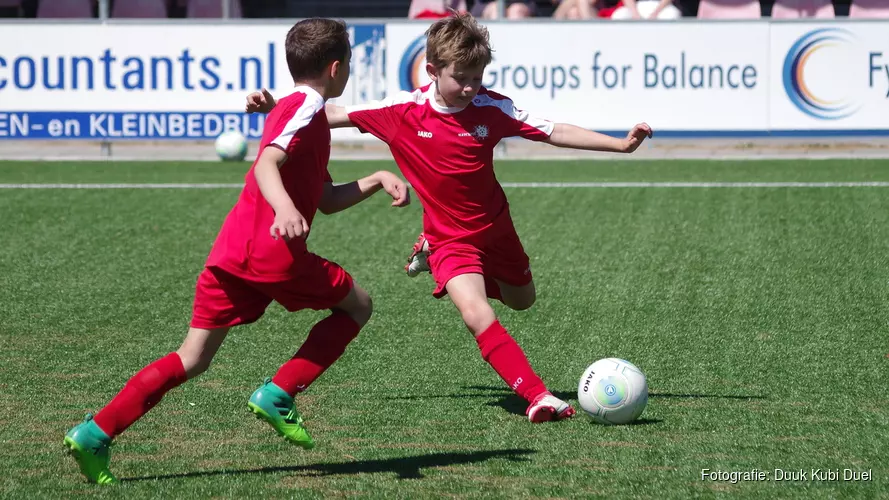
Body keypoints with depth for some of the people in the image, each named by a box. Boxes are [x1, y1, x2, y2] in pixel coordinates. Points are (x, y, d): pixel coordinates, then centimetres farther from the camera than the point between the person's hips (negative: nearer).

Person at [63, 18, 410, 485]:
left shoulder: (292, 109, 27)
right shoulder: (307, 109, -4)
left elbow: (327, 200, 31)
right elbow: (266, 164, -23)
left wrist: (378, 179, 22)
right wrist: (285, 207, -40)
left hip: (230, 250, 9)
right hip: (273, 251, -9)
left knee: (192, 359, 7)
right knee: (357, 305, 11)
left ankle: (94, 433, -5)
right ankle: (278, 394, 1)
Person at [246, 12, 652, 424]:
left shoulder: (492, 108, -14)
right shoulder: (402, 111, -17)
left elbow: (553, 132, -12)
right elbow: (336, 115, -9)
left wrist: (620, 144, -19)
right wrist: (276, 108, -16)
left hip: (495, 228, 4)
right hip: (451, 237, -4)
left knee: (522, 300, 26)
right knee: (478, 316, -26)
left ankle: (432, 254, 43)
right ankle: (538, 397, -24)